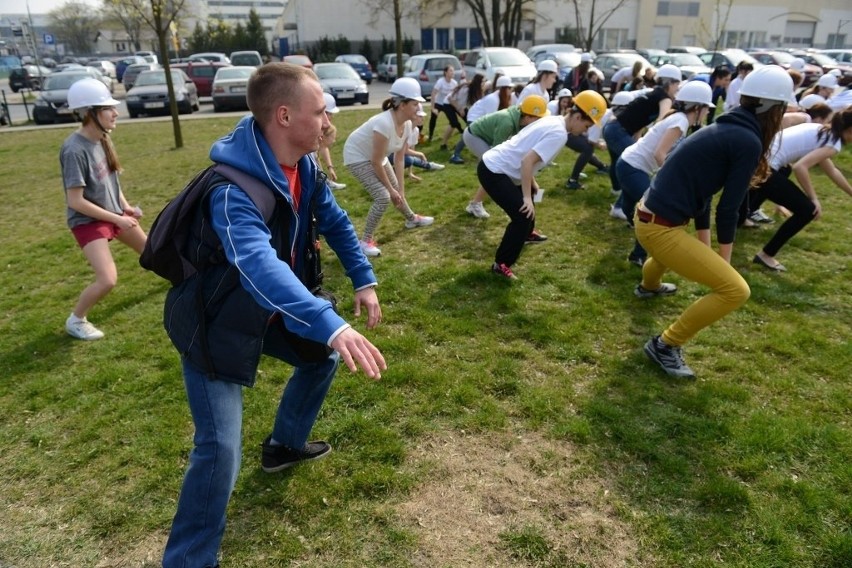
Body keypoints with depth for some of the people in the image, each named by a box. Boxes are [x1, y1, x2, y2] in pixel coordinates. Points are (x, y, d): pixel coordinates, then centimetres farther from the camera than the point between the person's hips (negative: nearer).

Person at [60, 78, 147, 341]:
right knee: (107, 280, -17)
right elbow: (75, 201, -24)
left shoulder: (102, 138, -2)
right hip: (88, 221, -8)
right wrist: (117, 219, -20)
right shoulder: (75, 150, -26)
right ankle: (76, 320, 9)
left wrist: (126, 207, 1)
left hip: (115, 212, 8)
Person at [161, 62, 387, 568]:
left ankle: (285, 444, 44)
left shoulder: (304, 166, -7)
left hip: (267, 310, 8)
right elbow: (259, 265, -50)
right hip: (214, 322, -8)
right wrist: (332, 325, -61)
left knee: (323, 356, 21)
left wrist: (365, 281, 5)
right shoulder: (234, 188, -34)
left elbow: (335, 222, 8)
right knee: (221, 448, -12)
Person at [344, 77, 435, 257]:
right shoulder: (384, 124, -36)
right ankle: (366, 240, -6)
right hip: (357, 156, -8)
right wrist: (391, 189, -19)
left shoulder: (407, 124, -11)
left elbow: (399, 159, -6)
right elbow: (376, 163, -28)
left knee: (396, 190, 20)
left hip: (375, 155, 8)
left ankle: (411, 219, 47)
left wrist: (400, 189, -8)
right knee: (384, 196, -19)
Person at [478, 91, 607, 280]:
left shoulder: (552, 121, 11)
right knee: (523, 215, -13)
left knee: (527, 210, 29)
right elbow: (527, 161, -27)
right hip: (494, 171, -10)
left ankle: (523, 234, 57)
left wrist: (531, 182, 23)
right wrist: (527, 197, -26)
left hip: (494, 164, 10)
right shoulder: (559, 133, -19)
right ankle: (501, 264, -3)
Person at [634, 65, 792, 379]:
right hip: (660, 227, -10)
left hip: (649, 217, 10)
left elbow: (700, 188, 15)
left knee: (673, 252, 44)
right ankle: (665, 345, 1)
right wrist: (724, 257, 3)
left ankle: (648, 287, 73)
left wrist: (704, 246, 16)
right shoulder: (748, 142, -14)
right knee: (735, 290, -8)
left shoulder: (724, 129, 13)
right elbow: (728, 207, -11)